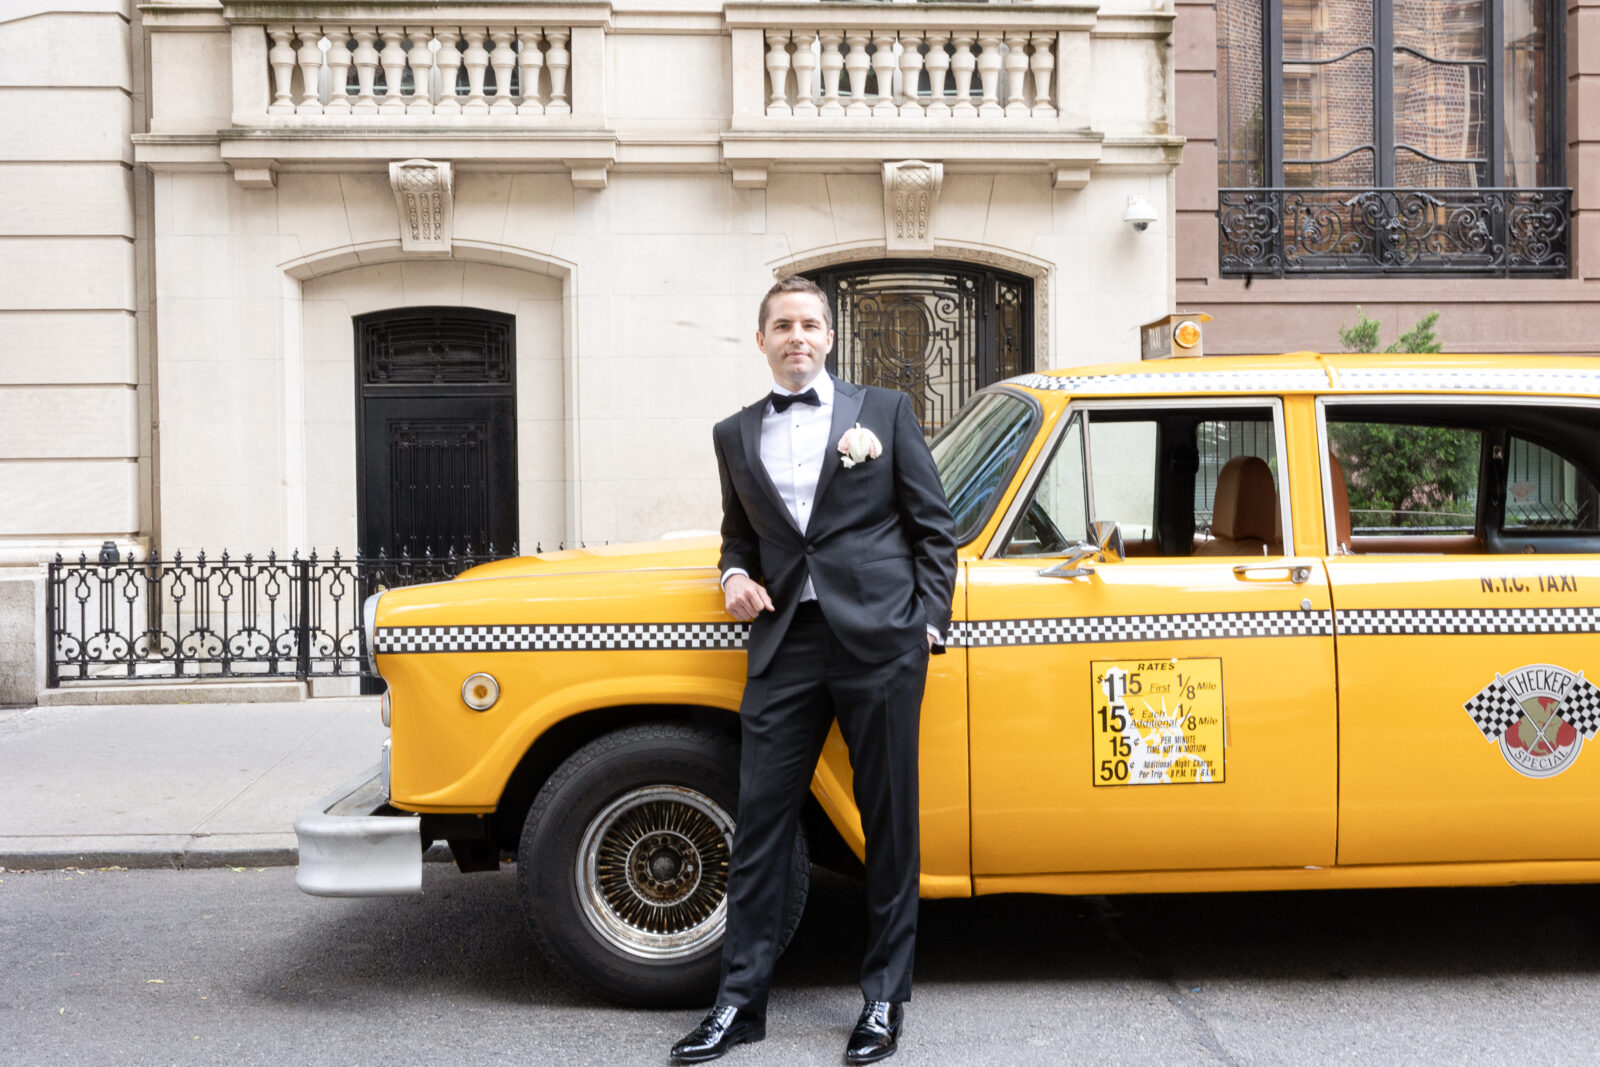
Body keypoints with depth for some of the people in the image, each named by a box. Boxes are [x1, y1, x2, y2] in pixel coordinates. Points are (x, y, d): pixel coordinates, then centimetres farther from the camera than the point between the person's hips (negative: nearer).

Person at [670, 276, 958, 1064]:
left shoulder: (884, 410, 6)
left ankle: (884, 998, 17)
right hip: (785, 642, 3)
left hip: (878, 638, -2)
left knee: (889, 822, 5)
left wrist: (928, 624, -2)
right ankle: (740, 999, 11)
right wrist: (734, 575, 4)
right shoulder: (736, 436, 15)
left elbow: (934, 526, 6)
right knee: (760, 821, 1)